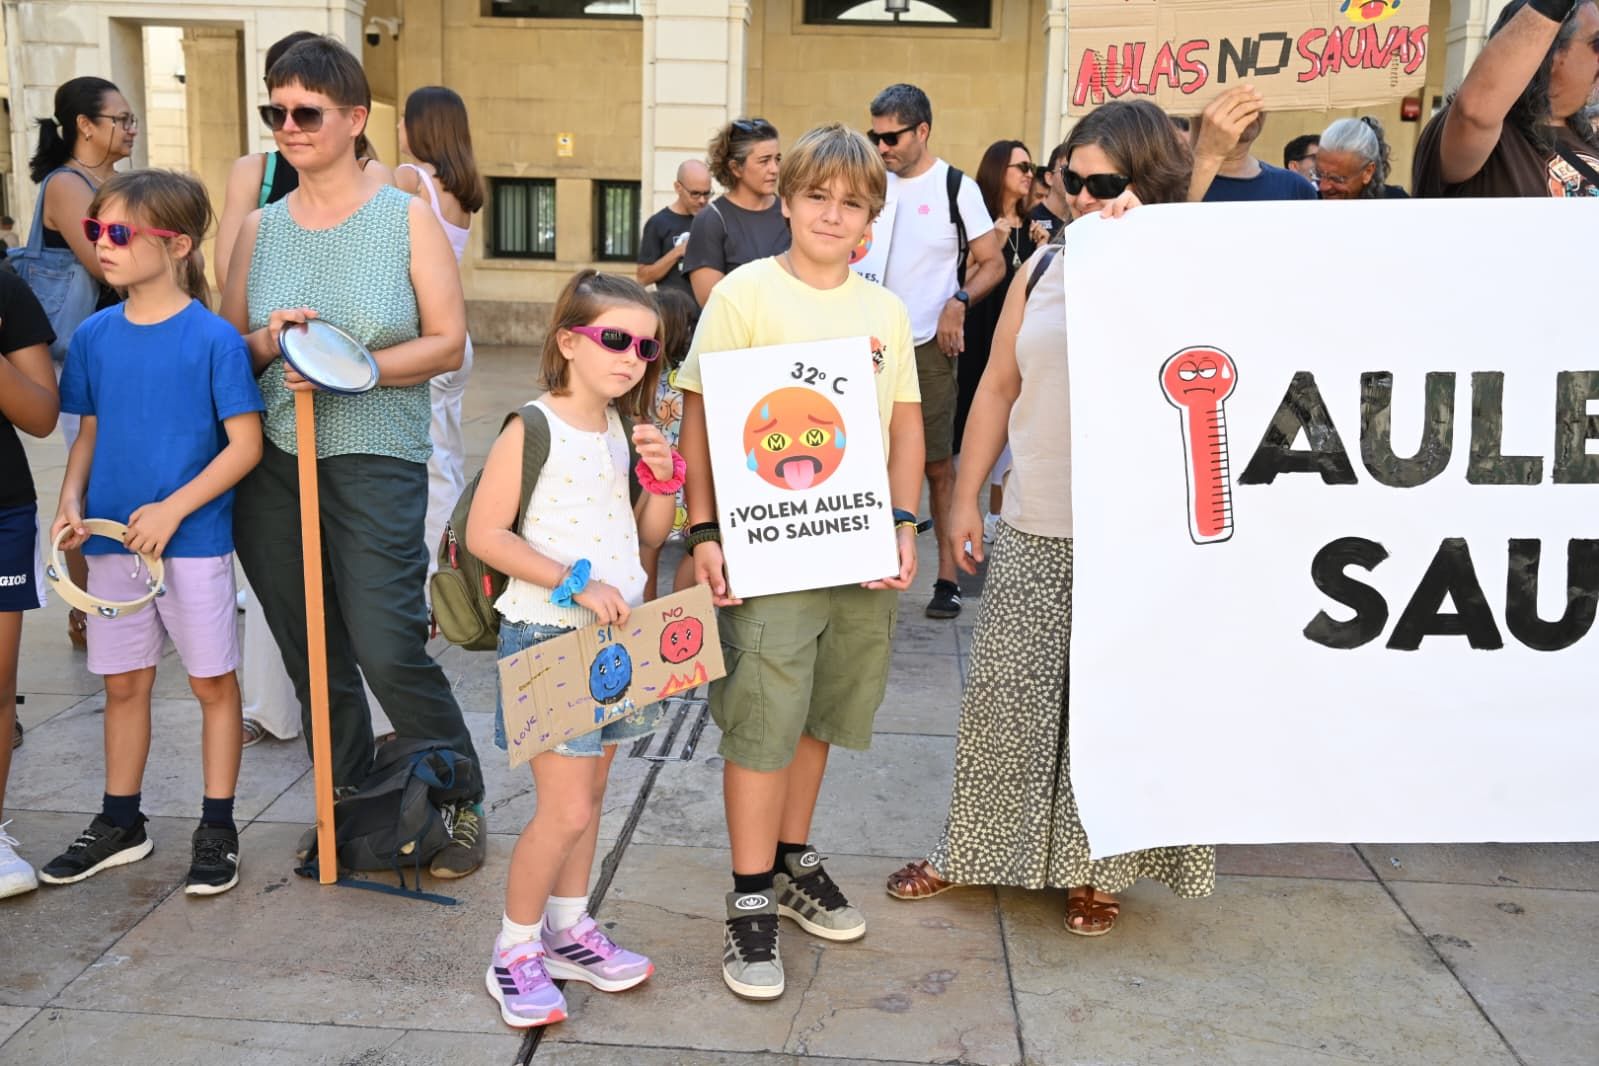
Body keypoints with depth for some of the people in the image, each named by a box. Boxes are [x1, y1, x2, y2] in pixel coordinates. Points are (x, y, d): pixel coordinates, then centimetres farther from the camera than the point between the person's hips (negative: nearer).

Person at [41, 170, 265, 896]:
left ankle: (217, 830, 19)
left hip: (194, 542, -5)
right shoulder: (93, 336, 4)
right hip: (112, 540, 5)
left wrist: (173, 508, -18)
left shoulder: (213, 338, -11)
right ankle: (120, 824, 30)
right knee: (123, 683, 15)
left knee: (212, 682, 7)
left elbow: (245, 443, -12)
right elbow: (88, 433, 13)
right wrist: (72, 501, -3)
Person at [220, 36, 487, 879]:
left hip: (378, 461, -4)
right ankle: (348, 801, 28)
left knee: (388, 648, -9)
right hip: (270, 462, 4)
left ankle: (462, 800, 12)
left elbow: (447, 343, -4)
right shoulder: (260, 227, 9)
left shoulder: (407, 217, 0)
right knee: (311, 652, 10)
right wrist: (267, 344, -10)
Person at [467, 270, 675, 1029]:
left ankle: (569, 931, 33)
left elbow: (648, 534, 13)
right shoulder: (533, 430, -15)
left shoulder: (624, 429, 7)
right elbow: (484, 535, -17)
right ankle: (515, 951, 14)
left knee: (589, 796, 16)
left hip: (616, 635, 7)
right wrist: (576, 583, -20)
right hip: (548, 637, -7)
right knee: (567, 810, -6)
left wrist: (664, 478, -6)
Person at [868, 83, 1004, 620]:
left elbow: (993, 263, 0)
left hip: (929, 347, -4)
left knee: (938, 463, -1)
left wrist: (959, 301, -17)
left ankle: (948, 576, 6)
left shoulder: (956, 187, -2)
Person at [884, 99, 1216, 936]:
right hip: (1032, 530, 4)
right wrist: (965, 497, 11)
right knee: (1003, 695, 11)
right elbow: (998, 387, 12)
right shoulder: (1045, 266, 9)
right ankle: (970, 850, 28)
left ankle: (1092, 867, 25)